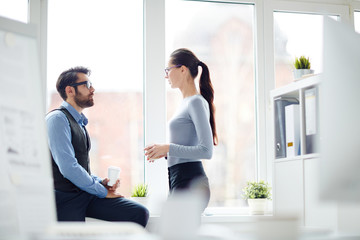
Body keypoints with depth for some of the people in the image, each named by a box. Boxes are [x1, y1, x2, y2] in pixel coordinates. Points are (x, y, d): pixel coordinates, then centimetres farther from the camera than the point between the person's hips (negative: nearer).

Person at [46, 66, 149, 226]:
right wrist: (102, 191, -10)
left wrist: (100, 182, 4)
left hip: (86, 194, 8)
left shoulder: (80, 123, 18)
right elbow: (68, 168, -19)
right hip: (66, 199, -8)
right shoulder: (57, 119, -10)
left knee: (139, 213, -6)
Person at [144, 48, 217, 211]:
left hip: (191, 183, -9)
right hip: (178, 182, 9)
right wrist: (165, 152, 10)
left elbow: (206, 151, -17)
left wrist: (168, 148, -14)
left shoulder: (196, 102, -10)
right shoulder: (186, 103, 18)